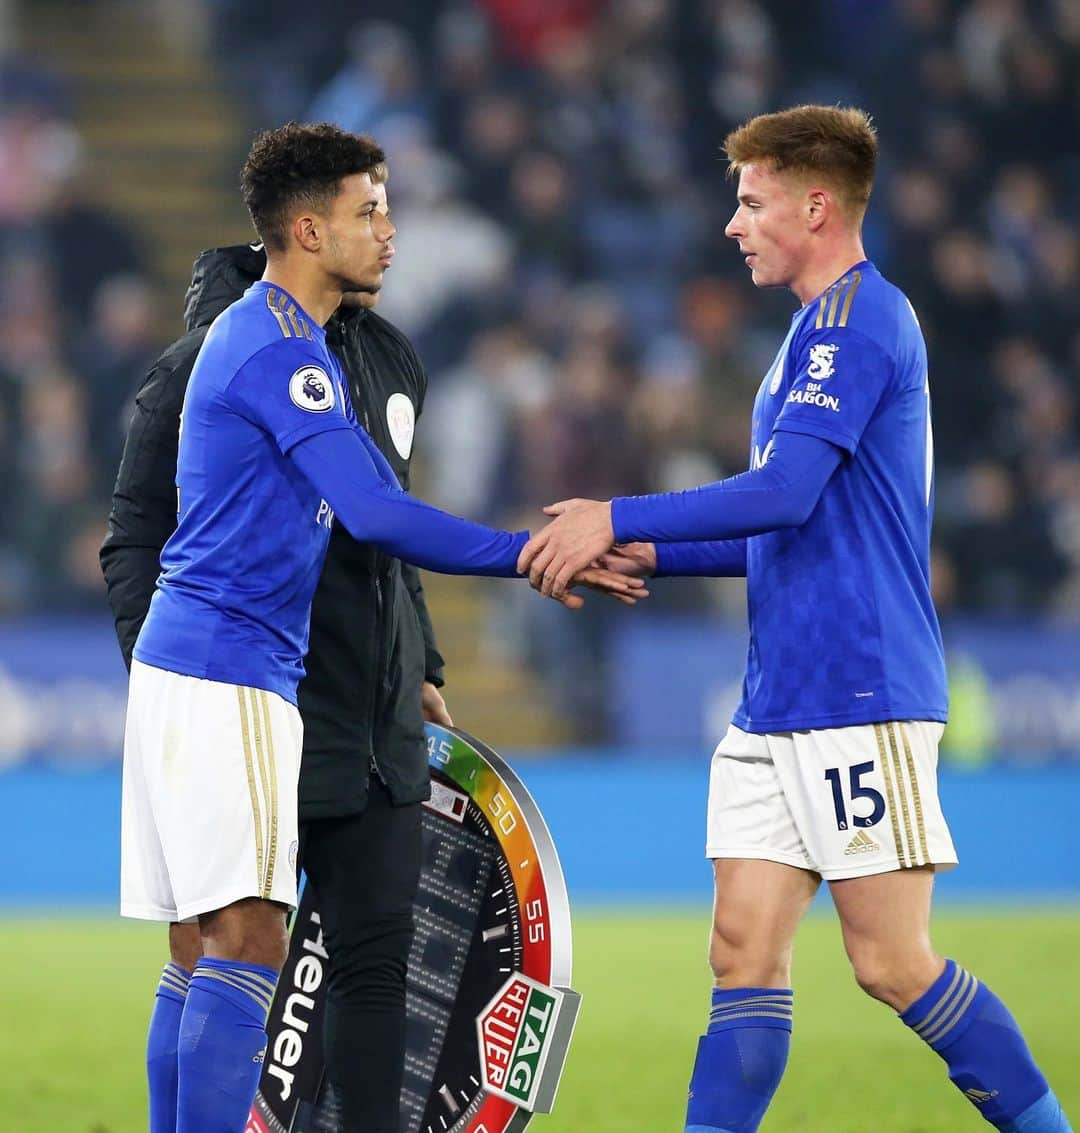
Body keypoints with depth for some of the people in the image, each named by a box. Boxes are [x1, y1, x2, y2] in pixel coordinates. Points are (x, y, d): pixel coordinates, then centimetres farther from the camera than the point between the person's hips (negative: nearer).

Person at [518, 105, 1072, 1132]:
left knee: (892, 961, -7)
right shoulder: (823, 326, 20)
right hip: (777, 702, 10)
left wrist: (617, 520, -15)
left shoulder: (859, 317, -11)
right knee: (745, 949, 2)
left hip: (859, 698, -10)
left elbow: (784, 494, -21)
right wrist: (653, 557, 15)